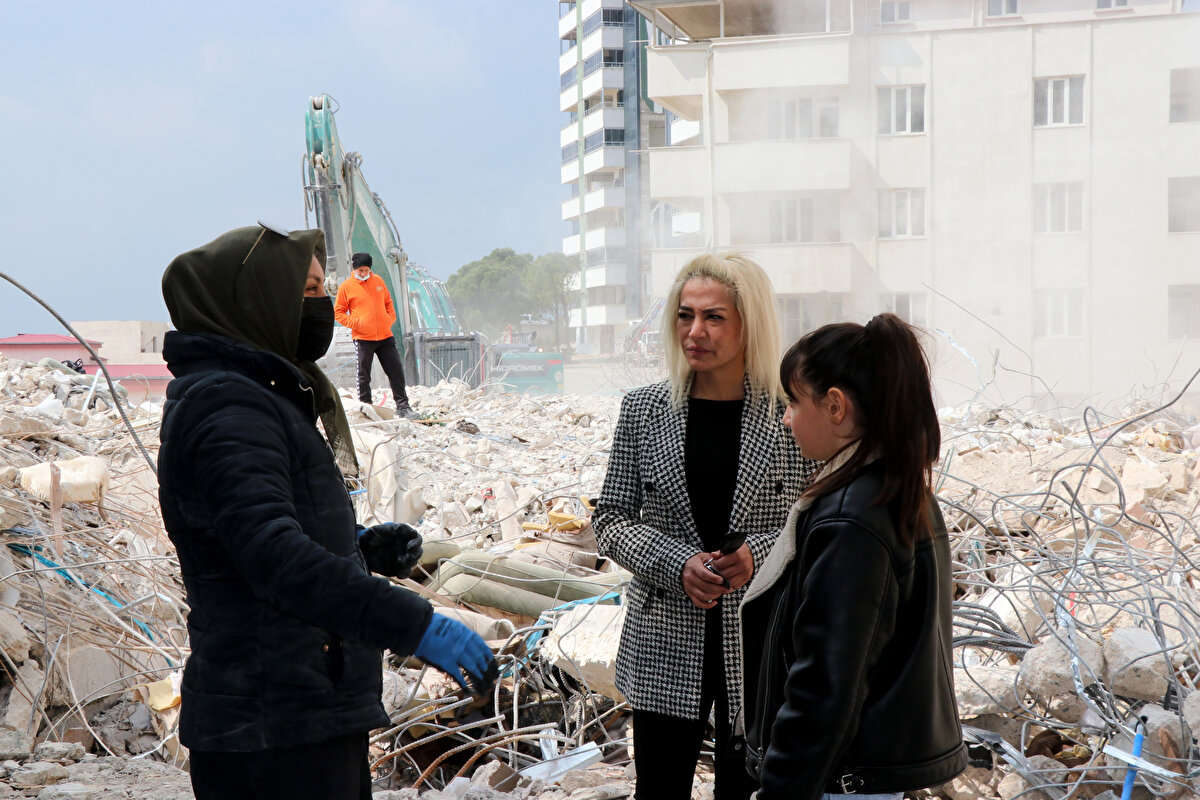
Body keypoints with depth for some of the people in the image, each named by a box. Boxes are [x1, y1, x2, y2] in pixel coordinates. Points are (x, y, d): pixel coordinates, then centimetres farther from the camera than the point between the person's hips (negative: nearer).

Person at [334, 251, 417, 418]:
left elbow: (388, 302, 23)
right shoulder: (346, 286, -1)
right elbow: (338, 312, 3)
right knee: (363, 376, 1)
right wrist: (355, 323, -10)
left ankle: (402, 405, 11)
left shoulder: (378, 281, 11)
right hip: (362, 338, -3)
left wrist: (391, 318, 6)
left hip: (385, 336, 3)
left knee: (396, 371, 3)